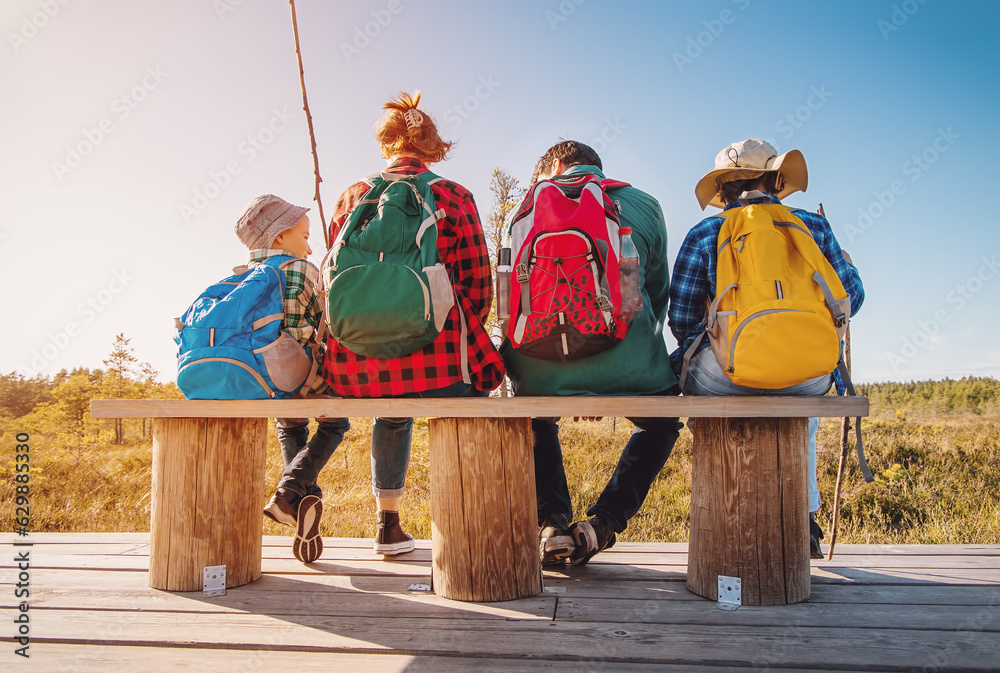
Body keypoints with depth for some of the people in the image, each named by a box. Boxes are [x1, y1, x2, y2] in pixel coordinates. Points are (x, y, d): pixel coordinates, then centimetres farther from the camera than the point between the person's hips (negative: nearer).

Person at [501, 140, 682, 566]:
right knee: (662, 422, 32)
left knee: (536, 415, 36)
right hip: (625, 370, -1)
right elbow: (657, 296, 17)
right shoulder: (644, 207, 13)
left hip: (541, 371, 1)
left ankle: (551, 523, 18)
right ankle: (603, 525, 15)